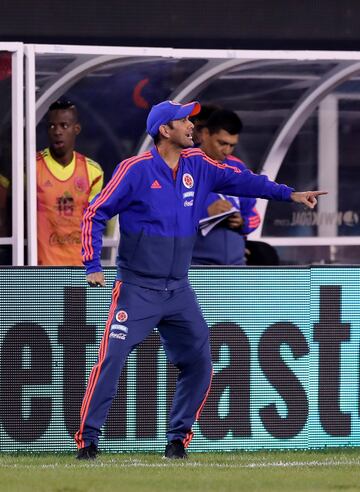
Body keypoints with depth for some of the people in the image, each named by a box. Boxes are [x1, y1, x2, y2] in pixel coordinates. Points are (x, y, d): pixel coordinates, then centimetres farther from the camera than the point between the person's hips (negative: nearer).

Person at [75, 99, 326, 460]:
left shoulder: (198, 166, 5)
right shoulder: (135, 169, -10)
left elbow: (239, 180, 12)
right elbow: (94, 214, -8)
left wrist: (289, 194, 4)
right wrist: (93, 266, -15)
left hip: (178, 291, 6)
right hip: (137, 290, -6)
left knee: (199, 365, 5)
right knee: (111, 360, -13)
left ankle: (177, 440, 17)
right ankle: (87, 439, -5)